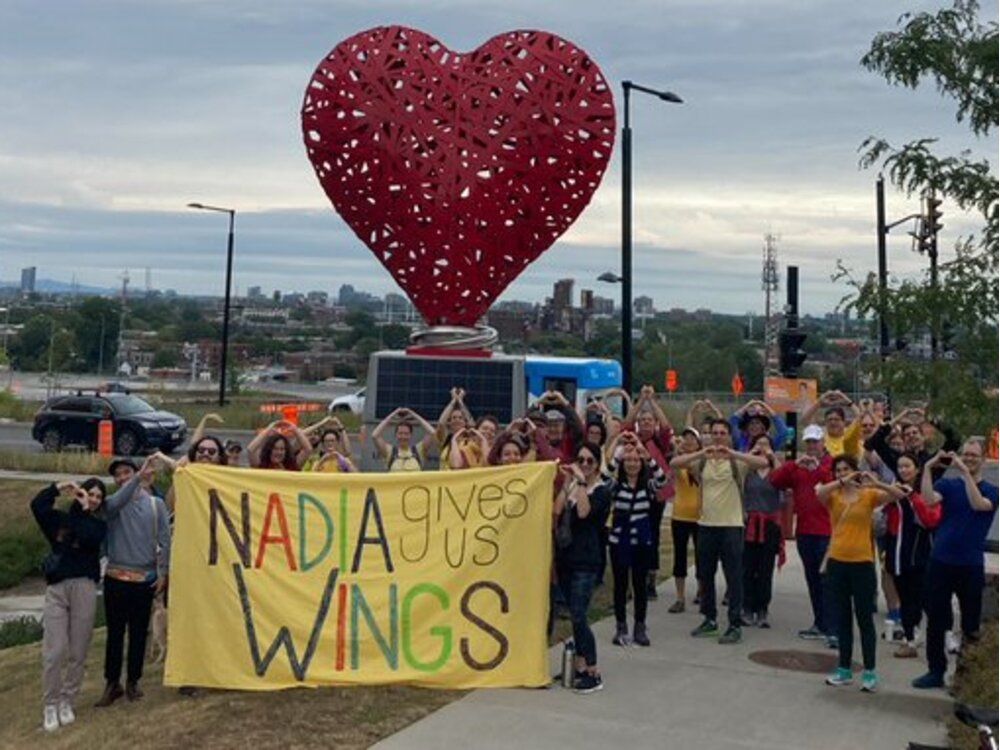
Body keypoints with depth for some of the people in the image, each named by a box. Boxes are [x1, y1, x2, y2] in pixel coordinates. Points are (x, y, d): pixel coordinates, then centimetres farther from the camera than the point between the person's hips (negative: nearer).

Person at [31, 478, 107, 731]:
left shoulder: (98, 524, 12)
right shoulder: (61, 519, 14)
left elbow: (88, 539, -10)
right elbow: (37, 505, -2)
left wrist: (84, 510, -6)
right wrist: (58, 488, -7)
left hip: (84, 588, 0)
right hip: (56, 589, 0)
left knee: (78, 652, 0)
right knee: (54, 651, -9)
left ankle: (67, 702, 14)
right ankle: (50, 705, 3)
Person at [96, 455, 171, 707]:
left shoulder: (156, 503, 2)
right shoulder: (112, 504, 0)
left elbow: (164, 540, 1)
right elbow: (117, 502, -26)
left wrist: (162, 573, -4)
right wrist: (140, 475, -36)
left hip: (146, 578, 1)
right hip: (116, 577, 0)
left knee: (139, 632, 8)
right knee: (115, 632, 5)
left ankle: (133, 681, 19)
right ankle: (112, 683, 13)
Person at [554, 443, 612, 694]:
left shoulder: (602, 490, -3)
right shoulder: (572, 486, 12)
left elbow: (584, 511, -22)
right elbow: (556, 511, -4)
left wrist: (581, 481, -19)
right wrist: (567, 482, -6)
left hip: (586, 561, -6)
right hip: (566, 557, 6)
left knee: (578, 617, -10)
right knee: (574, 616, 11)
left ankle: (593, 674, -2)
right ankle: (580, 666, 20)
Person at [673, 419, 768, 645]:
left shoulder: (737, 461, -2)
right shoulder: (701, 461, 5)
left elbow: (763, 462, -20)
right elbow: (674, 463, -9)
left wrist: (731, 453, -29)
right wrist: (701, 453, -22)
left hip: (731, 525, -4)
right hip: (706, 525, 4)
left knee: (734, 577, -1)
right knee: (705, 575, 12)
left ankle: (735, 625, 5)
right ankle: (710, 619, 26)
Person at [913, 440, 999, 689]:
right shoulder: (948, 484, 5)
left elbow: (978, 504, -20)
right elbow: (929, 499, -15)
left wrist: (965, 471, -24)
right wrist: (928, 468, -20)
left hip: (971, 566, -1)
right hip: (941, 562, 1)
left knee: (971, 624, 7)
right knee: (936, 621, 7)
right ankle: (936, 671, 17)